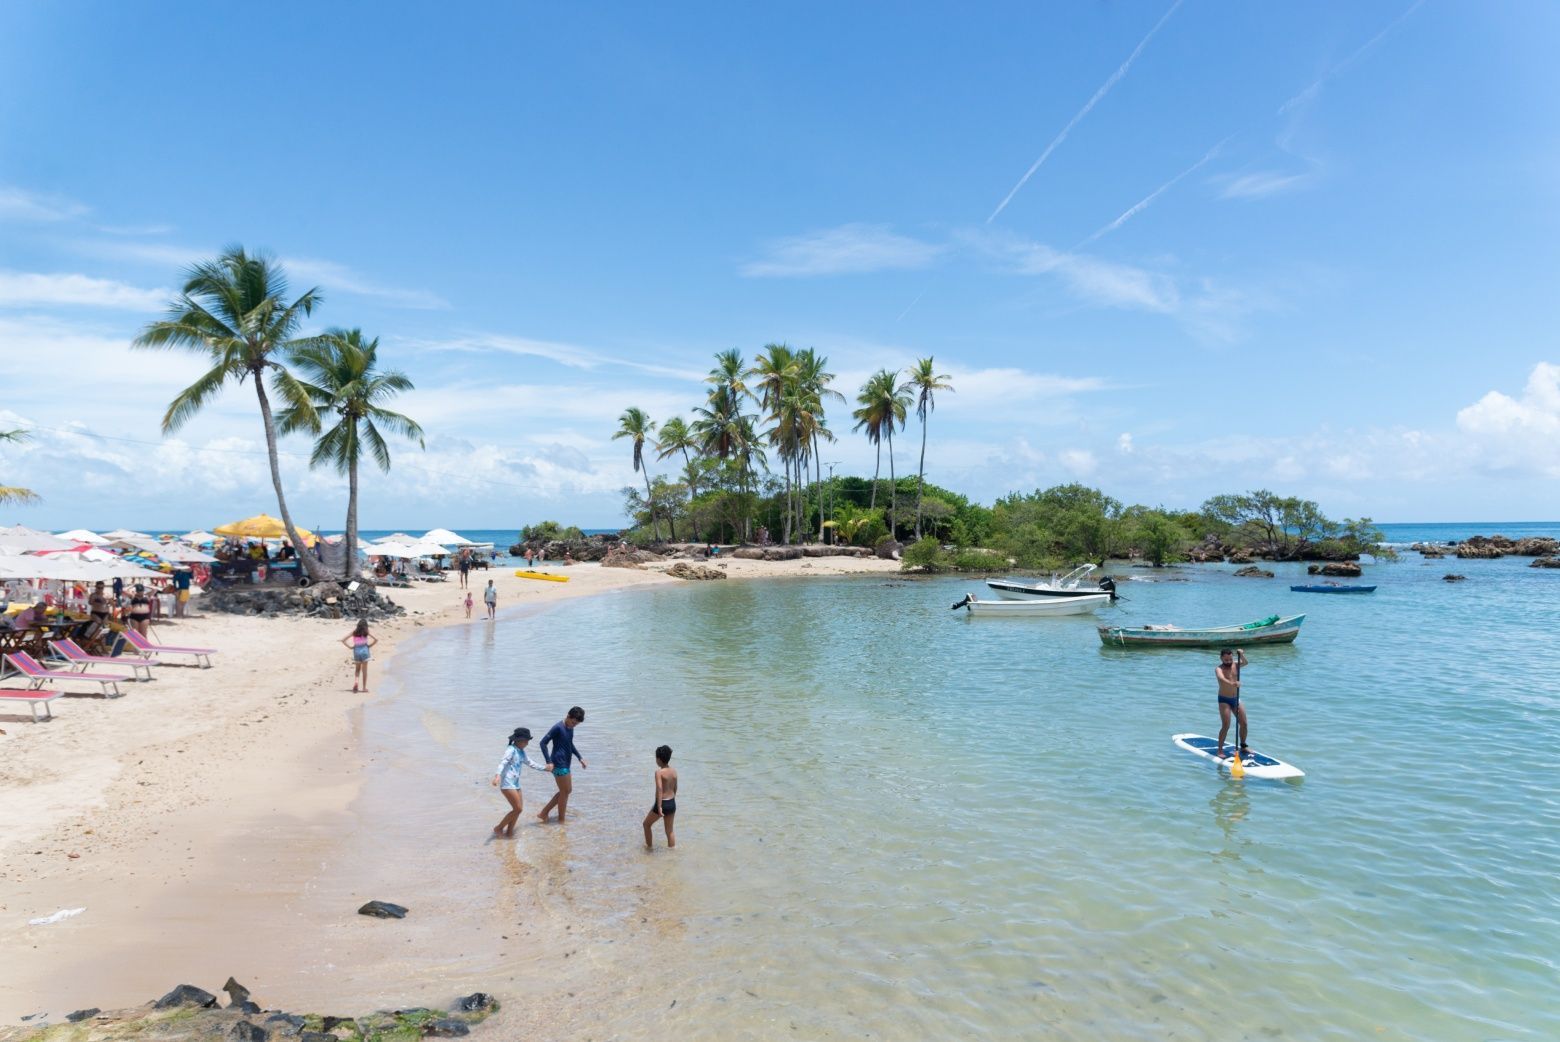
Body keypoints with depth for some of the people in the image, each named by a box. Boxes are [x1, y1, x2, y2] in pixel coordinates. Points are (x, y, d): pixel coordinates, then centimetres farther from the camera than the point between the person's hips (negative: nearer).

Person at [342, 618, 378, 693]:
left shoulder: (354, 632, 5)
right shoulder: (366, 632, 0)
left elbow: (343, 640, 4)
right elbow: (376, 639, -7)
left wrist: (350, 646, 4)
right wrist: (369, 645, 2)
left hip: (356, 651, 2)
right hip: (364, 650, -2)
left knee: (357, 669, 18)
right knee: (364, 670, 6)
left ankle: (356, 682, -7)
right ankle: (364, 687, 8)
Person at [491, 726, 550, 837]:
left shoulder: (521, 752, 14)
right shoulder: (511, 750, -12)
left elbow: (530, 763, 28)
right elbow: (503, 763, -26)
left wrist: (545, 768, 35)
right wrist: (497, 775, -43)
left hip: (516, 783, 9)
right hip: (507, 784, -9)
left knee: (518, 809, 9)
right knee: (517, 809, -10)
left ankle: (509, 832, 22)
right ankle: (498, 828, 4)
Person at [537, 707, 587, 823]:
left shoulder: (570, 728, 9)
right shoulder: (558, 727, -17)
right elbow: (543, 743, -17)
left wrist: (580, 758, 20)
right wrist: (549, 762, -21)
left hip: (565, 765, 9)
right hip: (559, 765, -9)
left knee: (567, 790, 15)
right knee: (565, 791, -1)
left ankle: (544, 813, 21)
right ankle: (561, 820, 12)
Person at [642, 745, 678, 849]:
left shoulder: (659, 772, -17)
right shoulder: (674, 770, 2)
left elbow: (659, 789, -25)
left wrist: (659, 807, -25)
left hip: (662, 803, -5)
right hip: (672, 803, 6)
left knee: (647, 824, 20)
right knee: (670, 830, 17)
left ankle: (649, 846, 31)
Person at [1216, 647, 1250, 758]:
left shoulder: (1235, 664, 3)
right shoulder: (1219, 668, -15)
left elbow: (1245, 662, -15)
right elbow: (1221, 678, -37)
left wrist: (1241, 655, -35)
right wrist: (1232, 683, -56)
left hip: (1236, 699, 6)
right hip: (1224, 700, -6)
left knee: (1243, 723, 8)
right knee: (1226, 726, -12)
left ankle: (1243, 746, 27)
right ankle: (1220, 750, -5)